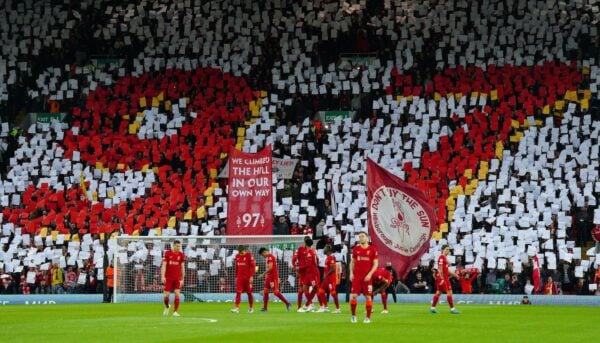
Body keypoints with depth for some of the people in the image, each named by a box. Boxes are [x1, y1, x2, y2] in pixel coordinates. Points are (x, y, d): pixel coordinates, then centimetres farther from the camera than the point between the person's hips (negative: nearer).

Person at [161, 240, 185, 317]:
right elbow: (164, 265, -5)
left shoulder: (181, 255, 4)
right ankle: (167, 307, 29)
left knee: (177, 293, -10)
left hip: (177, 278, 1)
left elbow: (182, 268, 10)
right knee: (166, 294, -2)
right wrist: (163, 276, -15)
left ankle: (175, 311, -2)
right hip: (168, 278, -1)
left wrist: (182, 279, 7)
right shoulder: (167, 253, -2)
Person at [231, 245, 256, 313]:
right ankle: (236, 308, -12)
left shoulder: (249, 256, -7)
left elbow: (253, 266, -9)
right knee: (238, 292, -7)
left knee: (249, 292, 5)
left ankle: (251, 308, 17)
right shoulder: (237, 256, 9)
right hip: (240, 277, 4)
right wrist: (236, 276, 16)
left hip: (248, 277, -4)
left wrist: (251, 276, -15)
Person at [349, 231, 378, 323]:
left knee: (368, 296, -1)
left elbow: (376, 264, 0)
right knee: (353, 295, -5)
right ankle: (353, 316, 9)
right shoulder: (356, 248, 8)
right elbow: (352, 262, 15)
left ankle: (368, 317, 7)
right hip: (356, 276, 2)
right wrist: (351, 273, 2)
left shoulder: (372, 249, 0)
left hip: (367, 277, -2)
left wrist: (370, 274, -12)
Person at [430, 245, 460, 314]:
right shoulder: (441, 258, -12)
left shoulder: (445, 258, 17)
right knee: (449, 292, -10)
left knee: (438, 292, 11)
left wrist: (454, 274, 21)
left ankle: (433, 308, 15)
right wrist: (442, 279, -23)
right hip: (442, 278, -10)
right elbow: (440, 269, -18)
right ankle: (452, 309, -9)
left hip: (445, 278, 10)